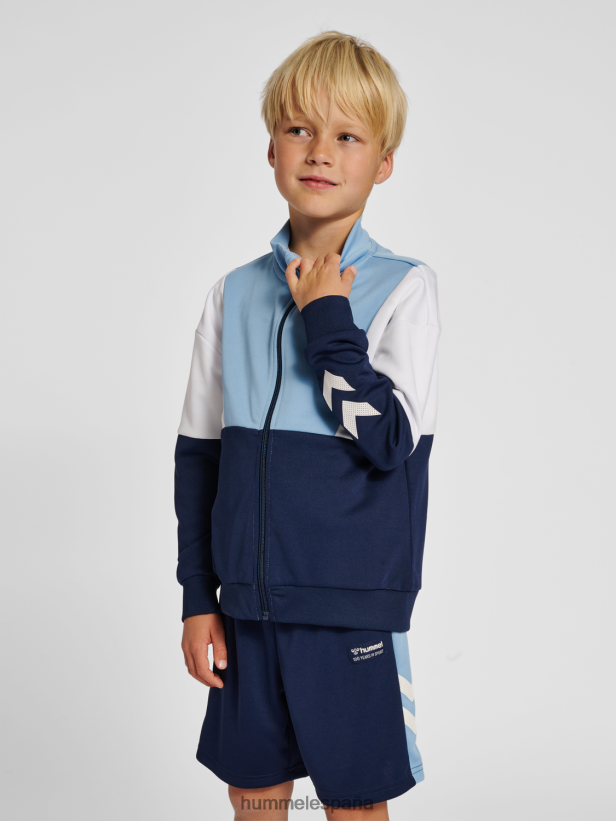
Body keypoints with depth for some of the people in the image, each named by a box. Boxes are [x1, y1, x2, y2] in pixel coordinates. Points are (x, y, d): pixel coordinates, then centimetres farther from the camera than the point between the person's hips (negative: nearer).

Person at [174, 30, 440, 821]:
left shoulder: (402, 288, -6)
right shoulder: (235, 293, 4)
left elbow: (388, 440, -17)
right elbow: (198, 454, 8)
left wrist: (327, 321, -16)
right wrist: (197, 595, 6)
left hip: (352, 607, -3)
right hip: (248, 604, 3)